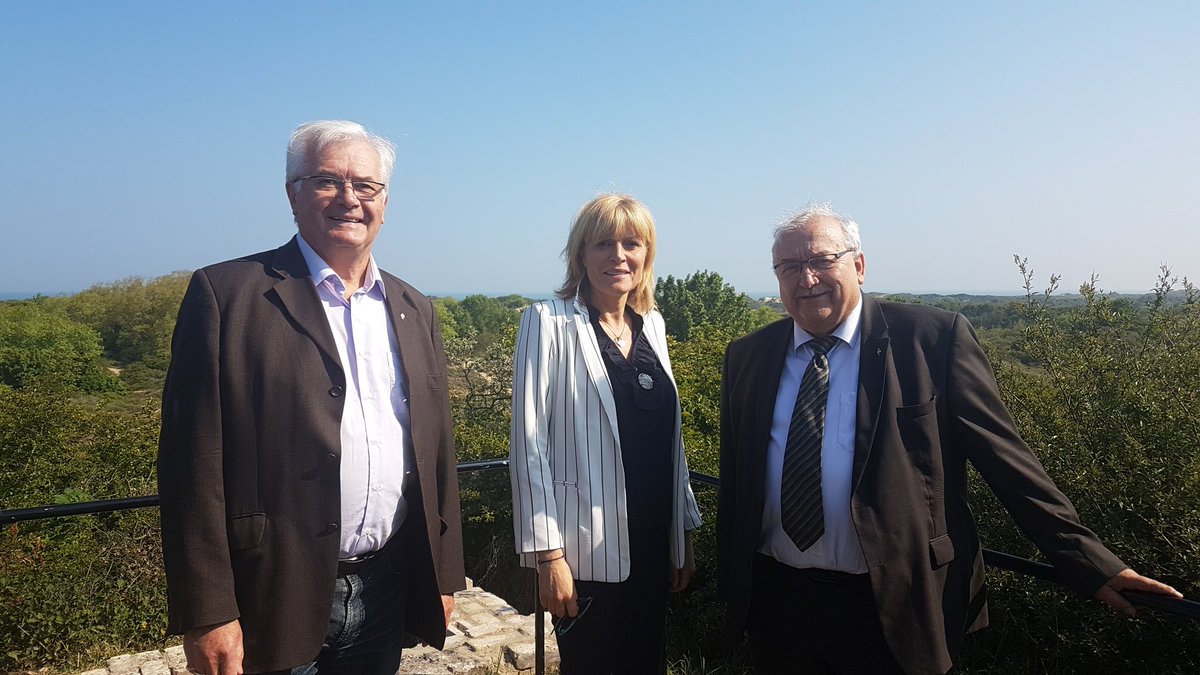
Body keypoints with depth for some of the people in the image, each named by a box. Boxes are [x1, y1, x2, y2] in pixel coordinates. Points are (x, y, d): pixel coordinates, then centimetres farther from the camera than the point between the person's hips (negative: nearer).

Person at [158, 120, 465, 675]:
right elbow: (194, 463, -11)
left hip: (388, 592, 5)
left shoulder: (413, 310, 7)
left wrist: (444, 576, 9)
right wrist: (207, 613, -12)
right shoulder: (226, 294, -8)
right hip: (276, 596, -4)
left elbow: (436, 452, 9)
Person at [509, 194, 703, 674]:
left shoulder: (652, 326, 8)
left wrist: (685, 532, 12)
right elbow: (529, 443, -12)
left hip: (654, 545, 6)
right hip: (586, 552, -5)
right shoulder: (550, 323, -9)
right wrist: (547, 554, -14)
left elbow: (670, 436, 13)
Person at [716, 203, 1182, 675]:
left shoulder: (933, 338, -9)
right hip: (773, 597, 4)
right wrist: (729, 582, 12)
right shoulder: (746, 356, 2)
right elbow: (735, 479, 7)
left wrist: (1090, 563, -4)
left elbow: (1006, 459, -5)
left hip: (892, 608, -3)